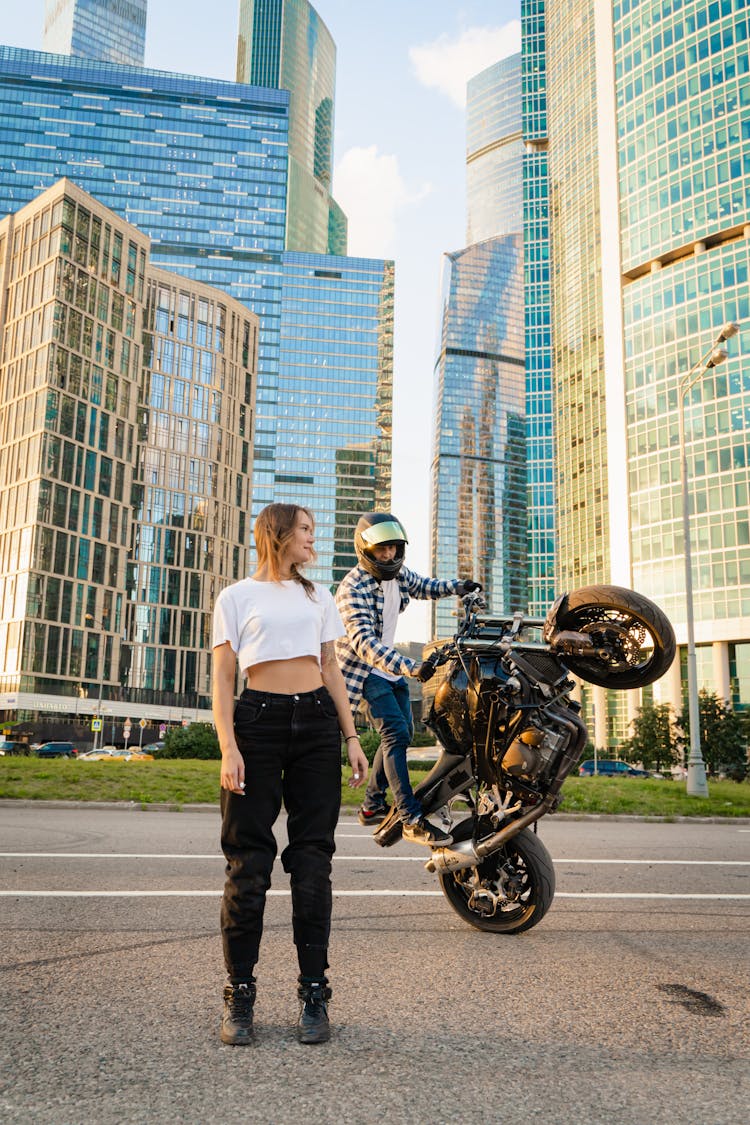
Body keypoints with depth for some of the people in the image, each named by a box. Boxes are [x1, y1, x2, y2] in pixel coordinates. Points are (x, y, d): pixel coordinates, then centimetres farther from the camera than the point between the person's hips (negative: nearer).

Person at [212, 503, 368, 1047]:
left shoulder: (319, 596, 19)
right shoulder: (237, 597, 7)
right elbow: (223, 677, 1)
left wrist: (352, 738, 9)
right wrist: (229, 747, -11)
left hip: (317, 723, 3)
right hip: (258, 721, -3)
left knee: (313, 858, 1)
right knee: (248, 859, -3)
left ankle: (314, 992, 9)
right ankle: (239, 993, 8)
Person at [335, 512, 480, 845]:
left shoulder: (398, 574, 1)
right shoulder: (353, 588, -24)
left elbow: (423, 587, 24)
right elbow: (364, 642, -35)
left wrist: (457, 586, 5)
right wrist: (410, 667, -45)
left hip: (391, 668, 9)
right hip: (364, 670, -9)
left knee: (402, 733, 15)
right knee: (395, 733, -19)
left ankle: (372, 805, 29)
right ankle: (412, 821, -19)